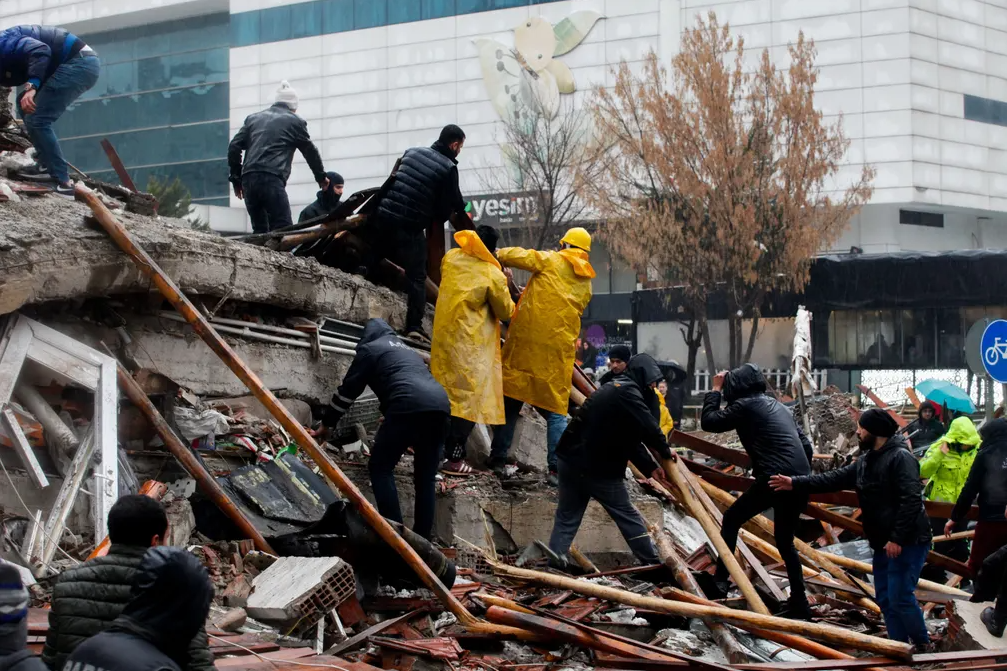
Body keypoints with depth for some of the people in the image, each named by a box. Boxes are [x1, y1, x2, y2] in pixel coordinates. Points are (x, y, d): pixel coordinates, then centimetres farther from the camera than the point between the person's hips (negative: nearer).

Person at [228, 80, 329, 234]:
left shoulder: (253, 118, 23)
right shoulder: (295, 121, 11)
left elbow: (234, 147, 15)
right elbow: (310, 151, 21)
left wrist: (236, 179, 21)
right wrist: (321, 177, 36)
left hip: (248, 179, 5)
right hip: (272, 179, -5)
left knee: (259, 231, 13)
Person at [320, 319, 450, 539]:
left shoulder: (370, 348, 19)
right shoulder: (406, 350, 40)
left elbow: (348, 389, 18)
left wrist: (326, 423, 29)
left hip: (409, 406, -7)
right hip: (441, 405, 7)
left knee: (380, 468, 5)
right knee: (425, 477, 14)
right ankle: (422, 539, 11)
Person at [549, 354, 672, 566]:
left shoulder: (613, 388, 18)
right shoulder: (627, 392, -14)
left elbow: (631, 438, 16)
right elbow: (649, 428, -17)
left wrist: (649, 467, 9)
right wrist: (665, 451, 2)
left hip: (570, 459, 8)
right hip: (599, 469, -8)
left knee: (567, 517, 10)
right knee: (627, 515, 5)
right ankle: (652, 562, 15)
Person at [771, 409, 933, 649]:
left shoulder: (901, 457, -16)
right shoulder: (865, 462, 14)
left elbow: (911, 500, -23)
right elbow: (833, 479, 15)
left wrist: (897, 538, -25)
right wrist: (794, 483, 10)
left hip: (908, 542, -10)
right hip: (884, 544, 10)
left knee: (901, 597, -12)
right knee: (886, 599, 10)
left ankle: (923, 648, 1)